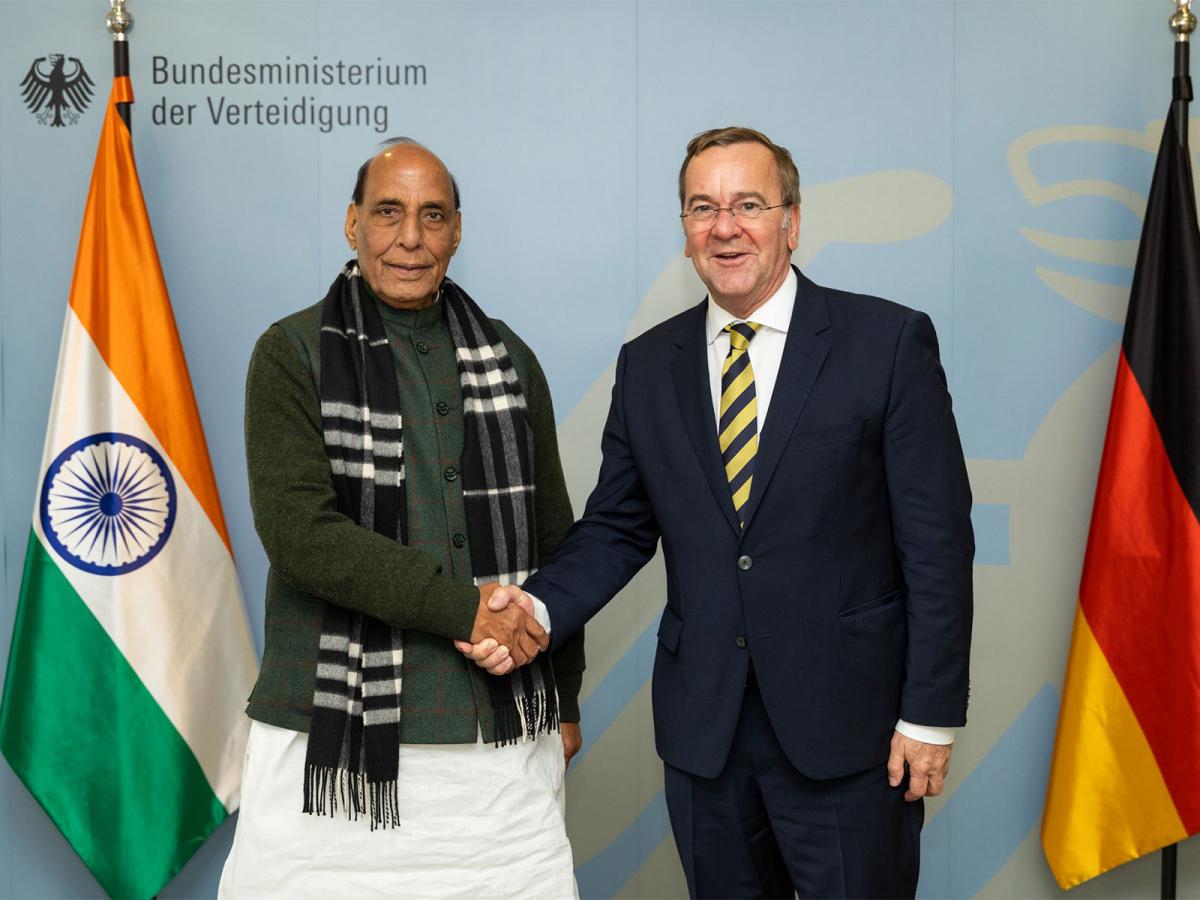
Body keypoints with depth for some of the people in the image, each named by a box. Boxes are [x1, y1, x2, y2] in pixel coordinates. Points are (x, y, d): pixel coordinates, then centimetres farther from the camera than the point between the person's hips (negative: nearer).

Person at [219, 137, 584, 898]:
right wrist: (463, 607, -15)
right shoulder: (294, 353, 0)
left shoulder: (509, 360, 11)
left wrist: (565, 700, 15)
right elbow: (297, 532, -12)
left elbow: (552, 535, 15)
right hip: (336, 737, -3)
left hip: (503, 739, 3)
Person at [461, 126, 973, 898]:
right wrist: (539, 608, -10)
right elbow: (618, 528, 9)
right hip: (703, 726, 4)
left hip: (847, 724, -3)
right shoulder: (648, 366, 6)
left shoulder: (888, 341, -6)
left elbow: (937, 537, -7)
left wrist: (931, 713, -9)